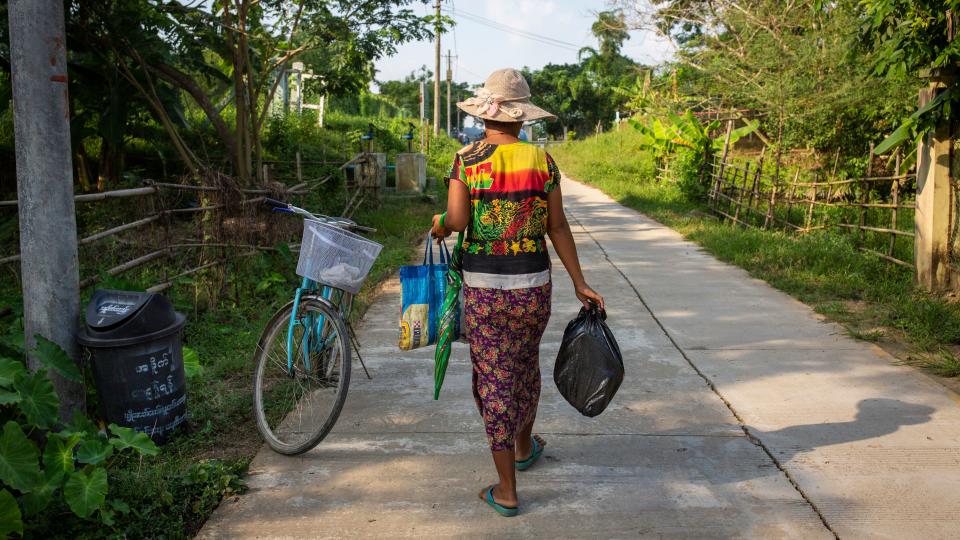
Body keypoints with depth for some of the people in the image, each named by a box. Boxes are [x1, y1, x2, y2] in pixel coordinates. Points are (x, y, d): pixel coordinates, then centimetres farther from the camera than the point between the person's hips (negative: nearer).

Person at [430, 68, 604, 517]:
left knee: (493, 378, 7)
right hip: (533, 283, 2)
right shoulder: (541, 159, -1)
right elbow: (557, 227, 0)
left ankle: (505, 490, 13)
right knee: (525, 365, 24)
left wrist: (439, 224, 9)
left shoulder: (467, 158, -6)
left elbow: (457, 219, -15)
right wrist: (579, 283, 6)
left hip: (483, 286, -2)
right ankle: (524, 446, 48)